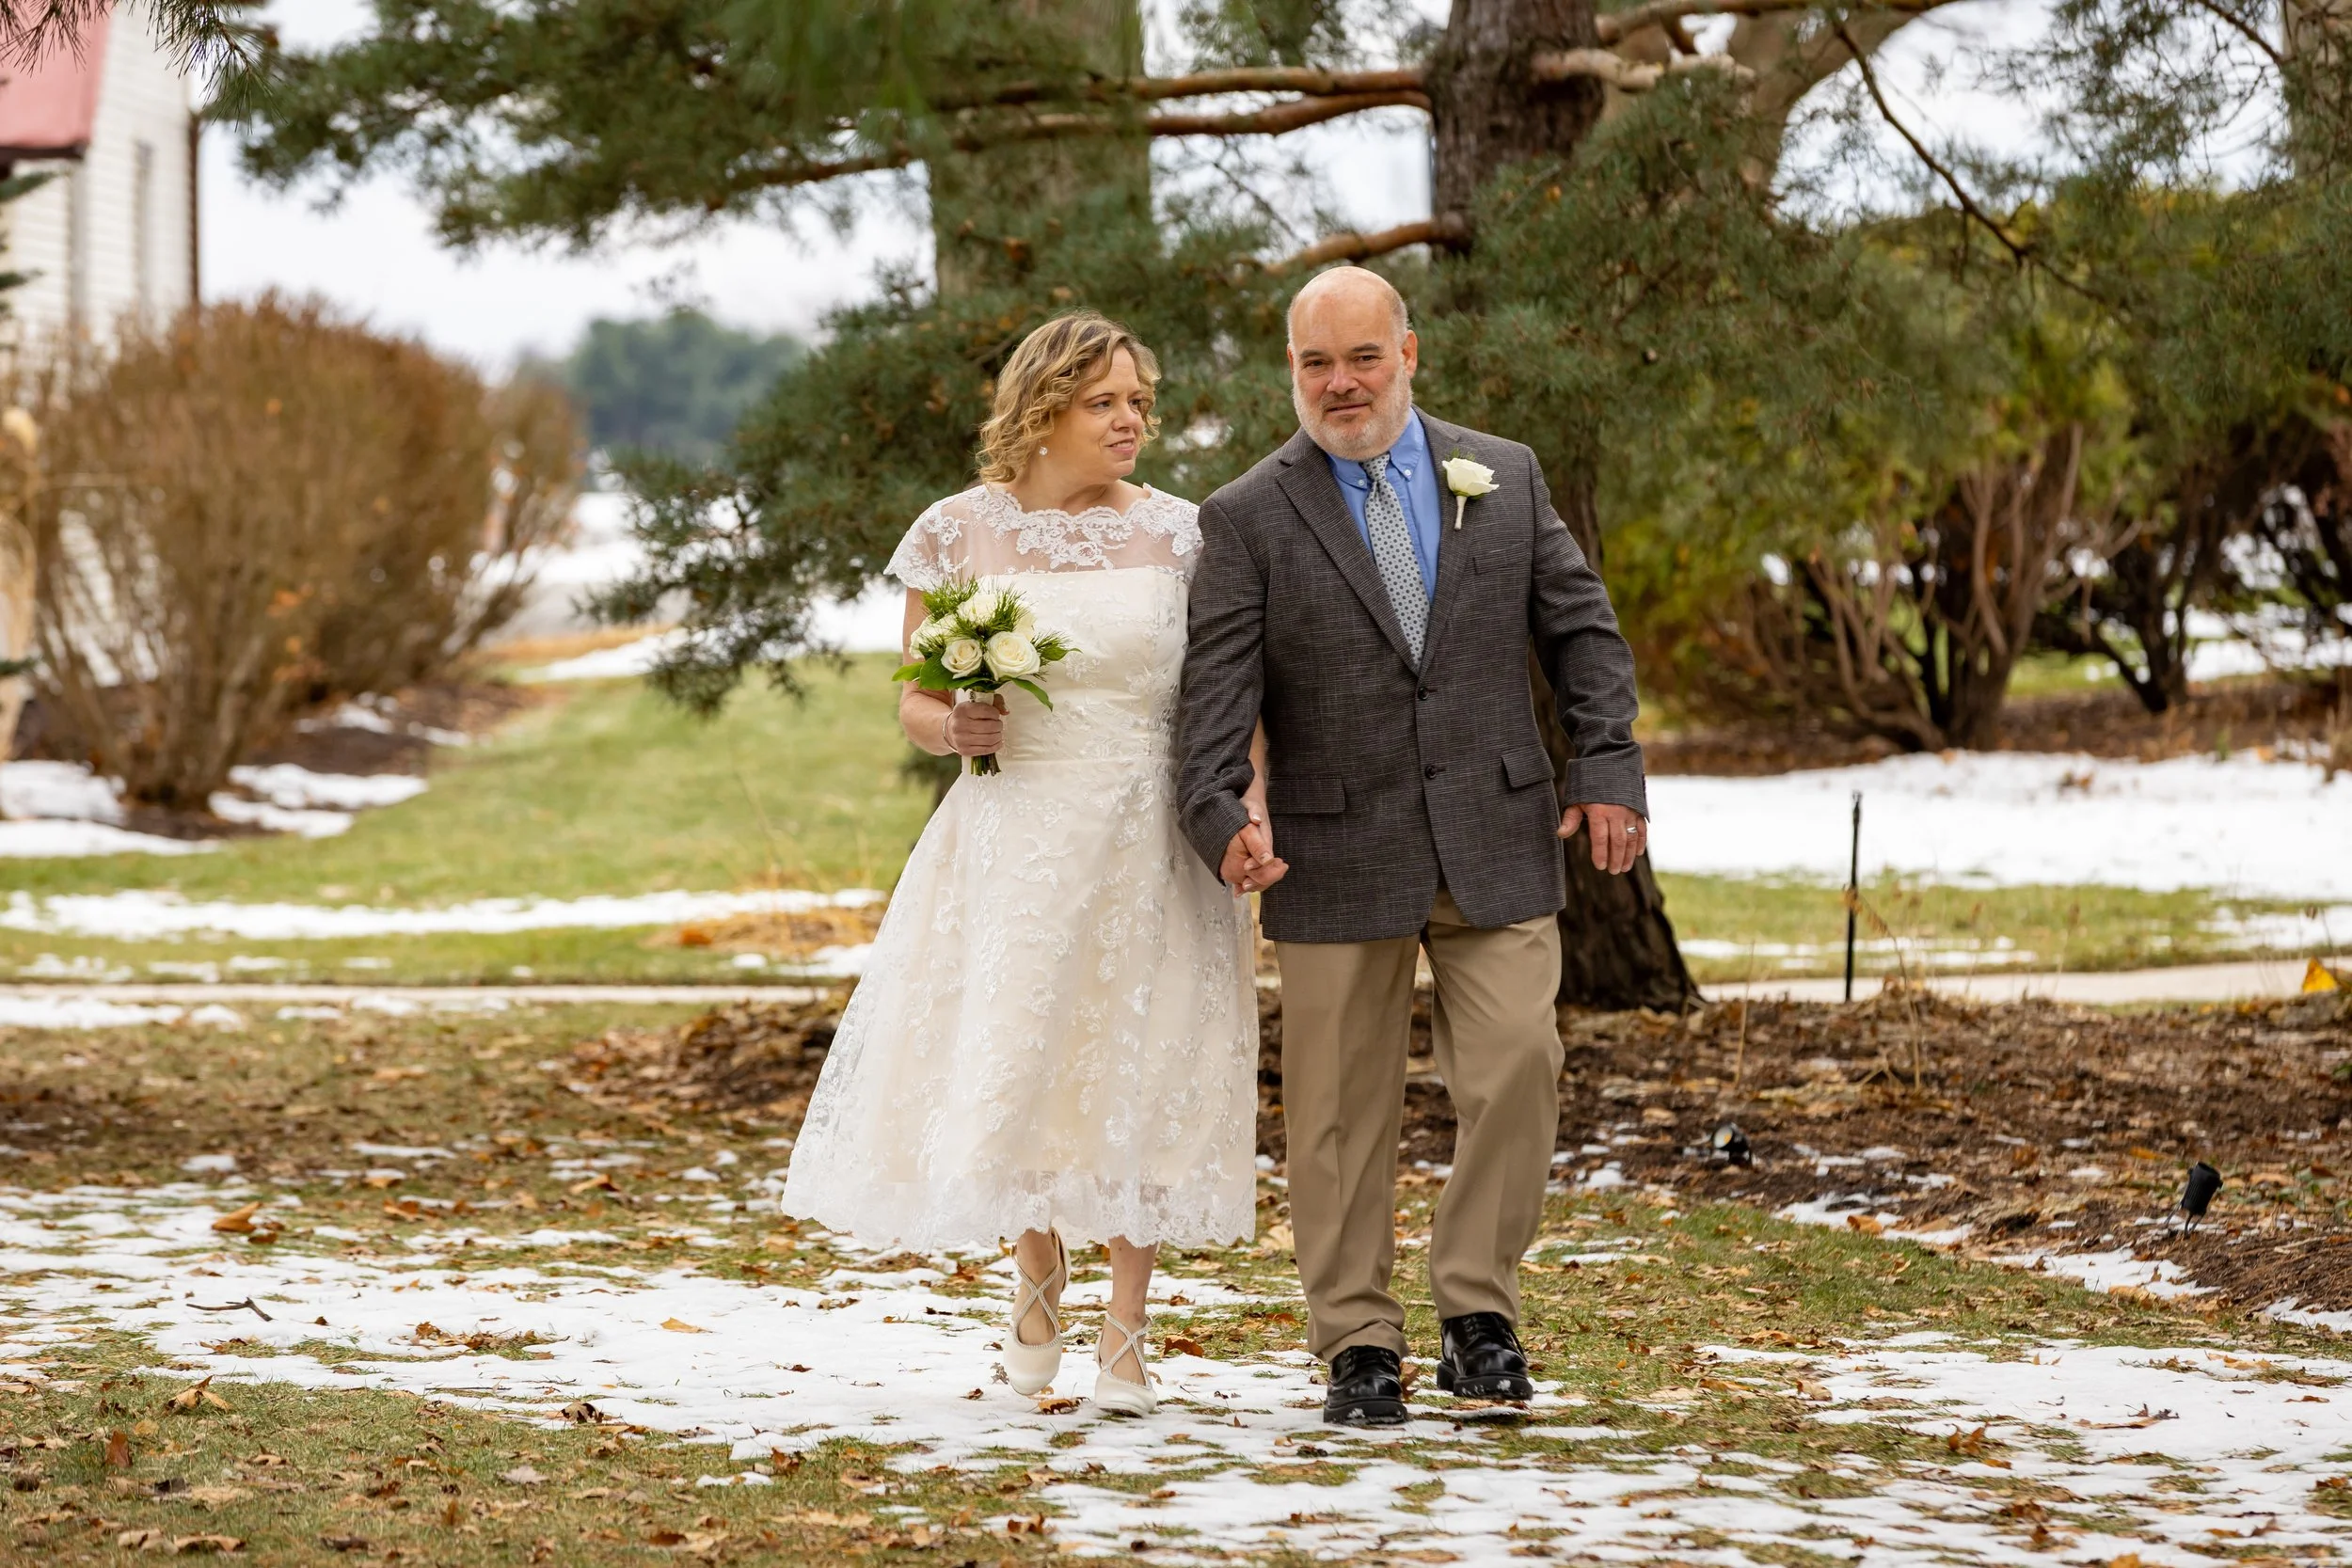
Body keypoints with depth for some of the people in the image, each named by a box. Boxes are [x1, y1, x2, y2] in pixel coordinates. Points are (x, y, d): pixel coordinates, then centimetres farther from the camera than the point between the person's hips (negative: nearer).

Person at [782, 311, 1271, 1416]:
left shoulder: (1179, 534, 1)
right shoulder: (958, 534, 0)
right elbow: (916, 708, 7)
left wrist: (1245, 794, -15)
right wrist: (956, 727, -16)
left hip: (1149, 840, 0)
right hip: (1016, 838, 0)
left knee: (1140, 1070, 1)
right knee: (1004, 1065, 2)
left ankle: (1124, 1329, 14)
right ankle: (1036, 1267, 33)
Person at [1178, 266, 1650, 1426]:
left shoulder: (1505, 478, 9)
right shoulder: (1246, 520, 1)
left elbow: (1580, 630, 12)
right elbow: (1217, 686, -7)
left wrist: (1607, 765, 0)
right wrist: (1220, 808, -22)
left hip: (1497, 841, 2)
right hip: (1339, 854, -2)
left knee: (1517, 1071, -6)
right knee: (1341, 1111, 2)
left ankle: (1477, 1314, 8)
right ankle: (1357, 1344, 11)